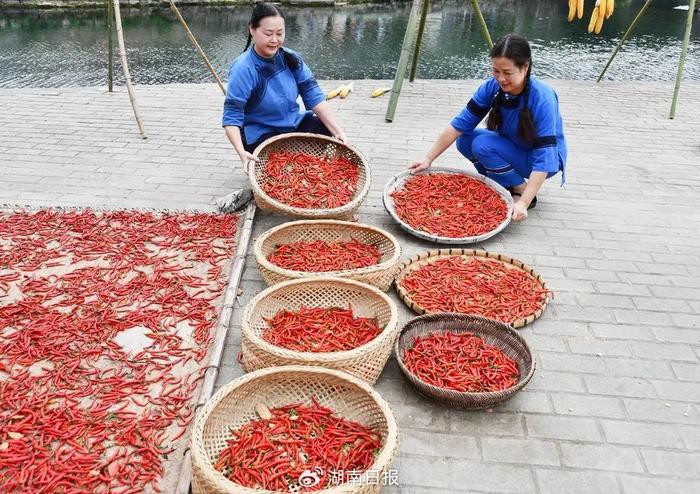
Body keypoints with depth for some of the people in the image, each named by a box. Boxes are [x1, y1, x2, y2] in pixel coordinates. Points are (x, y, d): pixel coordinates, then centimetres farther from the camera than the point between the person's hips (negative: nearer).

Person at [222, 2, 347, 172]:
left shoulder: (290, 58, -4)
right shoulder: (243, 69, -20)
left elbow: (314, 97, -8)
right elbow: (232, 117, -24)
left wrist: (338, 131, -20)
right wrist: (241, 151, -42)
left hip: (294, 124, 5)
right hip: (261, 135, -5)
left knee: (333, 137, -14)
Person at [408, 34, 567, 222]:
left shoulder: (542, 99, -31)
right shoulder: (492, 87, -16)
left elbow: (543, 159, -33)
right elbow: (459, 124, -16)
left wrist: (523, 202, -40)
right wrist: (428, 159, -21)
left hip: (549, 158, -6)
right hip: (512, 148, 6)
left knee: (483, 145, -26)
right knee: (465, 140, -15)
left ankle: (522, 191, -8)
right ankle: (506, 184, 1)